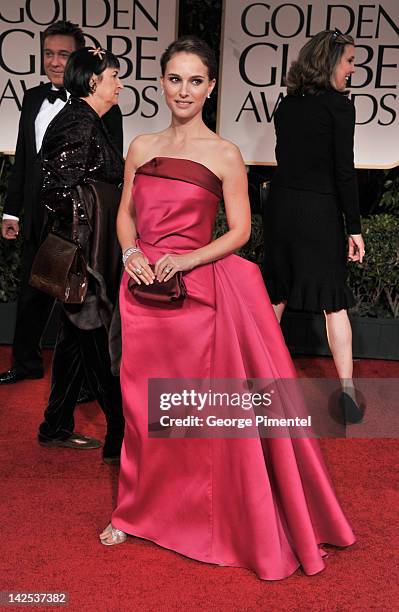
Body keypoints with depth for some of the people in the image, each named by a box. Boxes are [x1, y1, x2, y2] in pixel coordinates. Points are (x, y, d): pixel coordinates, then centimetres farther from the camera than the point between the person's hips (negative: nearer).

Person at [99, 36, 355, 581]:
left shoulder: (224, 155, -2)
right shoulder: (141, 147, 10)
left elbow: (239, 230, -2)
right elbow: (126, 214, 15)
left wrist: (186, 259, -15)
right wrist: (131, 253, -5)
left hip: (197, 291, -3)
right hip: (143, 290, 4)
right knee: (142, 402, 11)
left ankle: (203, 514, 26)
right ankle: (138, 509, 31)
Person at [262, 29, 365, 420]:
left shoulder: (286, 105, 9)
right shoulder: (338, 105, -9)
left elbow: (286, 159, 13)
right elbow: (344, 171, -12)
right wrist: (354, 229, -8)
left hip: (281, 206, 6)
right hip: (319, 211, -5)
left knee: (276, 297, 15)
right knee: (334, 302, 1)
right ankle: (347, 394, 2)